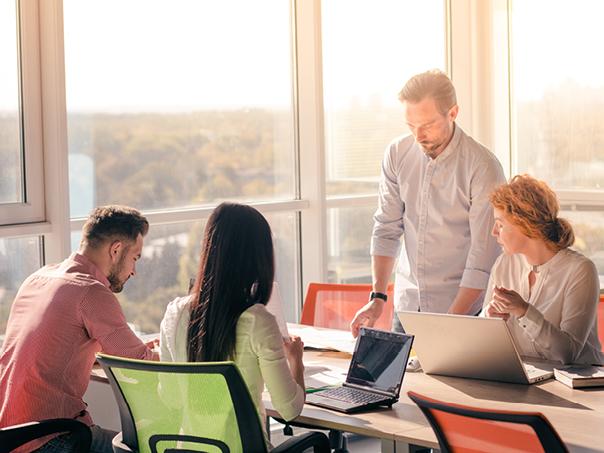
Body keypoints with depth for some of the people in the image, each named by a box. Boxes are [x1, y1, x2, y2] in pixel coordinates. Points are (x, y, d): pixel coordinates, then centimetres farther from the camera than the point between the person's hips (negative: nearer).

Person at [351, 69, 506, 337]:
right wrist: (377, 298, -5)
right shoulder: (397, 154, -1)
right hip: (406, 303, 4)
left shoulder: (483, 167, -17)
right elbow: (387, 227, 3)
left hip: (461, 306, -4)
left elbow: (483, 257, -17)